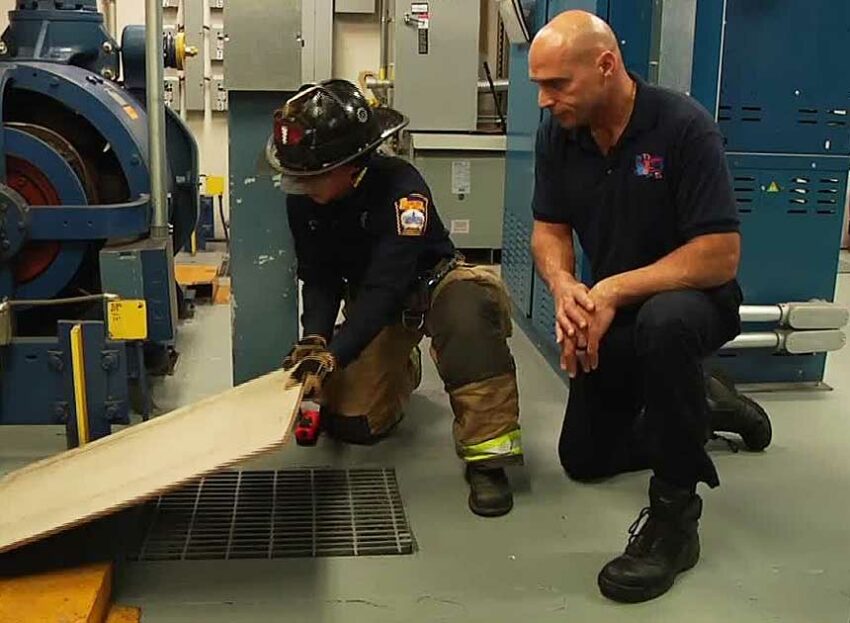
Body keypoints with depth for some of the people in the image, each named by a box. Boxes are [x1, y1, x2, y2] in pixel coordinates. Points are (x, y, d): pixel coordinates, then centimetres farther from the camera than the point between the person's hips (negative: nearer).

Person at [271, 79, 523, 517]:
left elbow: (387, 285, -37)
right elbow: (320, 279, -7)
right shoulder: (302, 200, -14)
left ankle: (485, 458, -33)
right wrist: (314, 338, -26)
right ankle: (399, 370, 31)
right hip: (371, 301, 5)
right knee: (349, 425, -4)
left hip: (430, 283, -5)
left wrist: (333, 354, -45)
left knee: (469, 308, -42)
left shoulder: (401, 187, -32)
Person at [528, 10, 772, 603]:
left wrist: (613, 291, -33)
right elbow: (550, 229, -3)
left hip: (691, 296, -6)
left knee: (664, 322, -44)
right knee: (584, 458, 14)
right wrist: (565, 288, -25)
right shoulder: (558, 134, -10)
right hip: (613, 311, 6)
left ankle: (674, 512, -26)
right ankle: (704, 407, 35)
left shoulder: (684, 126, -27)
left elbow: (721, 257, -29)